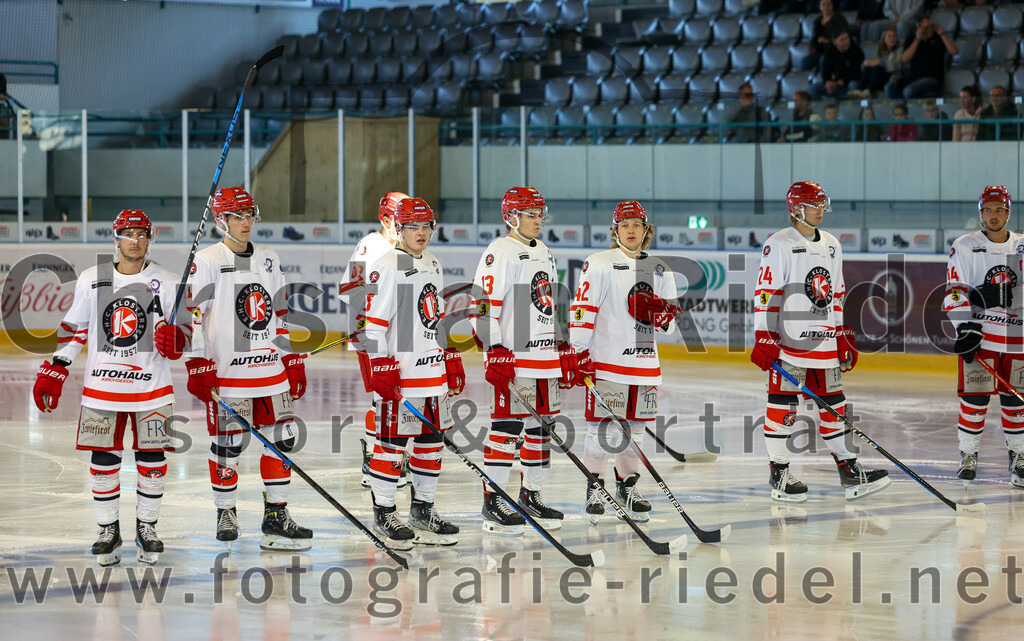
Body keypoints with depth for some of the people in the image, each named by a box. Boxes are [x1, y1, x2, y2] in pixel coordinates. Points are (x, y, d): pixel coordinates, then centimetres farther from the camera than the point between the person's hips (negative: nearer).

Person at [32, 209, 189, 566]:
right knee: (103, 461, 1)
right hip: (101, 387, 1)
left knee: (152, 460, -1)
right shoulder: (91, 280, 3)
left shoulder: (166, 284, 0)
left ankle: (146, 527, 16)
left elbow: (185, 331, 3)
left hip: (151, 386, -1)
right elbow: (74, 330, 11)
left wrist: (175, 339, -21)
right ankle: (108, 530, 15)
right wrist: (53, 372, 7)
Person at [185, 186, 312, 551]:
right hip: (227, 372, -6)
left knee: (281, 439, 4)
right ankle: (226, 514, 16)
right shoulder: (207, 261, -6)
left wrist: (293, 362, 16)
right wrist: (198, 366, -17)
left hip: (271, 368, 6)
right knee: (227, 445, 0)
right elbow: (193, 316, -10)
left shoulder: (268, 260, 13)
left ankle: (276, 517, 10)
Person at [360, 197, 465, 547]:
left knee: (432, 439, 11)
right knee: (391, 441, -3)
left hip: (433, 371, 8)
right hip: (400, 373, -8)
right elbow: (374, 321, -14)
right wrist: (381, 370, -18)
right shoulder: (386, 268, -11)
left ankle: (423, 509, 22)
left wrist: (452, 361, 20)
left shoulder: (433, 265, 15)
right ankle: (384, 514, 5)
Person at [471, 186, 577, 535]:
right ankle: (492, 501, -2)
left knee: (541, 425, 11)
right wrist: (495, 350, -19)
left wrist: (564, 349, 22)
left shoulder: (544, 253, 19)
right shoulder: (500, 252, -8)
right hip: (511, 357, -8)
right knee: (506, 426, -7)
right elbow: (484, 304, -14)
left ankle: (532, 496, 20)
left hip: (546, 356, 8)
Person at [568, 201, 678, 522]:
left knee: (635, 427, 11)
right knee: (600, 426, -3)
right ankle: (594, 489, 8)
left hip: (645, 363, 5)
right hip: (605, 361, -5)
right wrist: (579, 351, -14)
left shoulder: (659, 270, 12)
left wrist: (660, 312, -9)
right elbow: (581, 308, -8)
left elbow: (670, 322, 14)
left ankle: (627, 486, 25)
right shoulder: (599, 264, -4)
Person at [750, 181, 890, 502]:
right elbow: (765, 294, -11)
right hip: (787, 342, -7)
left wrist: (844, 336, 17)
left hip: (824, 341, 7)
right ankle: (779, 475, 4)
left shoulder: (831, 245, 16)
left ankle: (850, 472, 11)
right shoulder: (779, 244, -7)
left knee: (834, 403, 8)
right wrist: (764, 338, -16)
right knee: (783, 404, -3)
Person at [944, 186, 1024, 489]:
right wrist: (966, 328, -14)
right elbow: (955, 292, -5)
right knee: (975, 398, -5)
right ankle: (968, 456, 7)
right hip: (979, 333, -3)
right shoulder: (965, 247, 0)